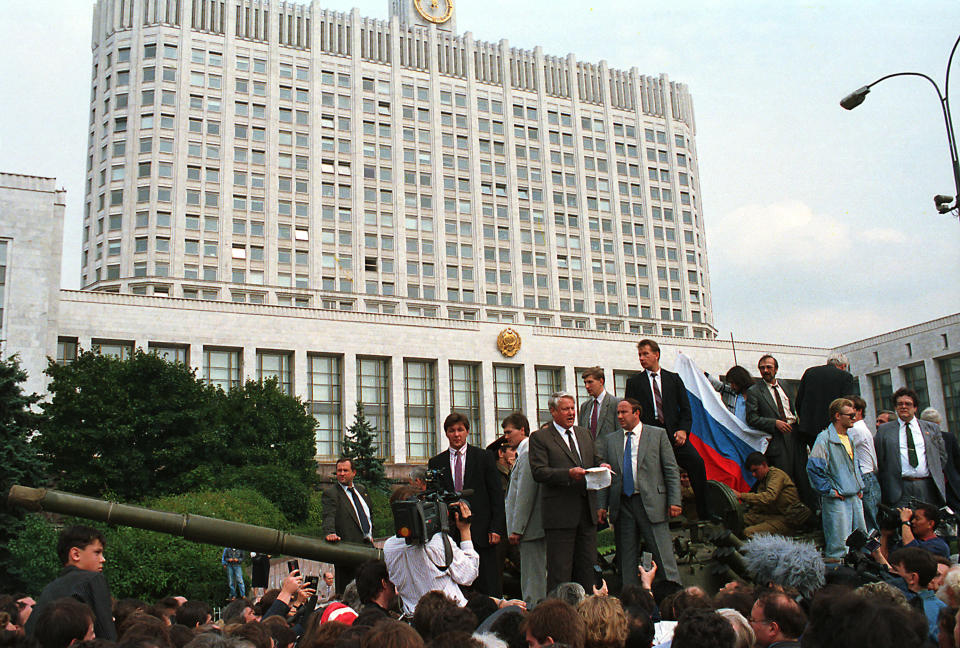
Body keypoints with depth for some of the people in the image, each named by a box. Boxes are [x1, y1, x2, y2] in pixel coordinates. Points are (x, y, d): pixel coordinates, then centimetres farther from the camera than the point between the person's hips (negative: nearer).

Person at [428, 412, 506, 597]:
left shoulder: (483, 458, 5)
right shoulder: (436, 463, 10)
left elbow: (496, 495, 3)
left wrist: (496, 528, -6)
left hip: (480, 532, -1)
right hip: (449, 532, 2)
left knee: (488, 588, -1)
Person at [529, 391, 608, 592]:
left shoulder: (585, 434, 17)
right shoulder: (539, 437, -3)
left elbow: (595, 461, 20)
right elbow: (539, 472, -12)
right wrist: (569, 474, -23)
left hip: (587, 511, 6)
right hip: (560, 514, -6)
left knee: (587, 566, 11)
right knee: (559, 570, -3)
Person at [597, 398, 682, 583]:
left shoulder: (658, 434, 4)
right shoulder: (610, 440, 12)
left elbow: (672, 470, 2)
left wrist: (674, 502, -6)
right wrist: (602, 505, 2)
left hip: (651, 503, -3)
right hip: (622, 505, 3)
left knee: (664, 555, -3)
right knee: (626, 559, 7)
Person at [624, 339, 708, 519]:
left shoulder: (673, 379, 16)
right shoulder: (634, 382, 13)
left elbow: (685, 408, 12)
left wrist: (682, 430, -4)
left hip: (673, 434, 1)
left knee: (697, 462, -19)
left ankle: (704, 513, -13)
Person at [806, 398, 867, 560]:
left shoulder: (849, 438, 15)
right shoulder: (825, 438, -11)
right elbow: (813, 467, -18)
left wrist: (860, 487, 15)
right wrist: (830, 490, -15)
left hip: (855, 497, 8)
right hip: (836, 499, -8)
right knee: (838, 543, -8)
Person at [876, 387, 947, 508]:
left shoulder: (932, 428, 14)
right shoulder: (884, 430, 8)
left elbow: (942, 455, 19)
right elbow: (879, 458, 7)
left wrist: (934, 474, 9)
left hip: (928, 487, 2)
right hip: (900, 489, -2)